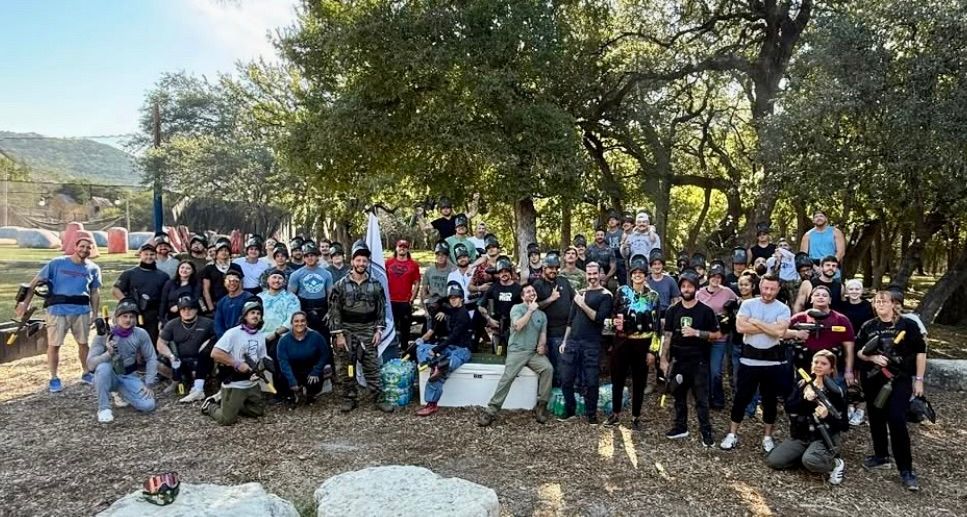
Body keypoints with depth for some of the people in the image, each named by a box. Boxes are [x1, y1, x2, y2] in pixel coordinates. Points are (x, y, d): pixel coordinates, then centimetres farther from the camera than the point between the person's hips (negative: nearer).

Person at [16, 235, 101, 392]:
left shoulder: (93, 269, 6)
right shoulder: (57, 263, -2)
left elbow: (95, 293, 11)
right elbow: (35, 282, -1)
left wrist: (94, 314, 7)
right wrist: (25, 303, -7)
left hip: (82, 311, 2)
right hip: (58, 310, -2)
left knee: (83, 343, 10)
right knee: (54, 345, 0)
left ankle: (87, 373, 24)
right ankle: (54, 378, 11)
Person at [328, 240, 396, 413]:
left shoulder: (375, 285, 3)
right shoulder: (341, 285, -3)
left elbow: (381, 309, 7)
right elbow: (334, 311, -4)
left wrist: (379, 330, -2)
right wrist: (338, 335, -9)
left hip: (368, 332, 1)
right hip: (347, 332, -1)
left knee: (372, 367, 3)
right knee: (345, 368, 6)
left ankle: (378, 399, 10)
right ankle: (349, 399, 18)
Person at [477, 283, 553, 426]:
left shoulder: (542, 314, 18)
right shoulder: (517, 308, 1)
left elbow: (543, 334, 15)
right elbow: (517, 326, -16)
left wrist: (542, 346, -7)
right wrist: (530, 310, -11)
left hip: (534, 352, 4)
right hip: (517, 351, -4)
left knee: (548, 368, -24)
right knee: (507, 378, -22)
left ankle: (541, 405, -12)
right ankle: (491, 410, -17)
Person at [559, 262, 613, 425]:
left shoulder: (606, 295, -1)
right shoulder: (580, 292, 14)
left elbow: (599, 318, -13)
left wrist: (583, 304, -15)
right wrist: (564, 341, 15)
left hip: (591, 345, -4)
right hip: (572, 342, 5)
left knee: (590, 382, 0)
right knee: (566, 380, 6)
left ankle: (591, 414, 16)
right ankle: (569, 410, 25)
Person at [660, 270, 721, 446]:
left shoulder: (706, 311, -4)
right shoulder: (673, 311, 4)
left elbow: (717, 335, -3)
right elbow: (667, 336, 5)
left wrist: (697, 333, -17)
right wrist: (664, 359, -1)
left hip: (699, 362, -3)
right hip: (678, 361, 3)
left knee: (701, 398, 1)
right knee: (679, 396, 13)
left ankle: (706, 431, 10)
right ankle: (681, 427, 25)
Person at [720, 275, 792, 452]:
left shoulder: (783, 309, -2)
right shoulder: (747, 304, -1)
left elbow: (780, 332, -18)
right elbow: (741, 327, -15)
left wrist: (756, 321, -13)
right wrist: (769, 327, -14)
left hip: (773, 361, 0)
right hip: (749, 359, 0)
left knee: (770, 399, 12)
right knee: (741, 397, 7)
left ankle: (767, 436, 26)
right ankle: (732, 434, 18)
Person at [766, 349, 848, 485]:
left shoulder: (836, 392, -9)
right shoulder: (803, 385, 4)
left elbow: (844, 426, -8)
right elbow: (789, 408, -6)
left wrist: (828, 416, -27)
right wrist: (804, 399, -23)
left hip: (825, 438, -5)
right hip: (800, 435, 5)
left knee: (810, 461, -35)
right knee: (773, 461, -11)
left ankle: (835, 463, -4)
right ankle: (805, 456, 10)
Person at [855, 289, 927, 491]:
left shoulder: (908, 325, -3)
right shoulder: (868, 327, 6)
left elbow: (920, 352, 0)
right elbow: (859, 352, 9)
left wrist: (918, 379, -2)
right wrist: (872, 357, -12)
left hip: (900, 379, -4)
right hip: (873, 380, 4)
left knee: (896, 420, -12)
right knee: (876, 418, 12)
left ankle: (906, 470, -4)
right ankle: (881, 456, 30)